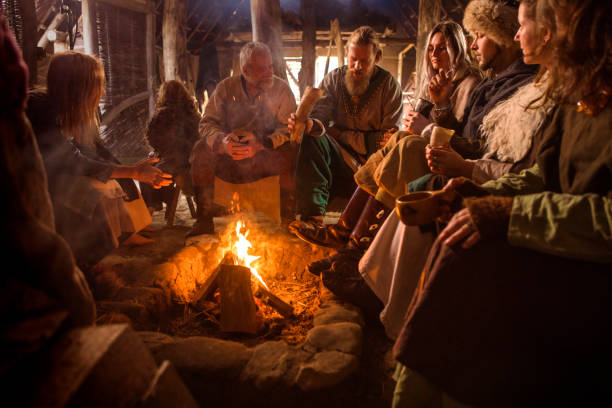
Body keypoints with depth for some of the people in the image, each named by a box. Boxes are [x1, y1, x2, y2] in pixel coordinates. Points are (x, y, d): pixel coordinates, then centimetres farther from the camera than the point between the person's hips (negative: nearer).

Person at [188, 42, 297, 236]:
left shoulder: (281, 88, -2)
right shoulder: (226, 88, 3)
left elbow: (288, 128, -11)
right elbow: (207, 123, -2)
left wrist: (260, 145, -29)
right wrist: (221, 141, -27)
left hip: (265, 158, -1)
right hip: (229, 158, 2)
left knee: (288, 152, -31)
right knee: (201, 149, -24)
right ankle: (204, 219, -17)